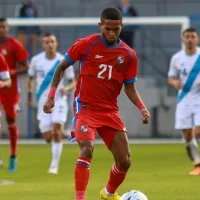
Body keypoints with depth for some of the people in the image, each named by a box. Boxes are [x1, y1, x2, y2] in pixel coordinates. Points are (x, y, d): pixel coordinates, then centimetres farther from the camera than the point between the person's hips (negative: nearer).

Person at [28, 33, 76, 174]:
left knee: (56, 132, -18)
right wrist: (30, 91, 1)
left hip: (59, 100, -2)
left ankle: (54, 166, -10)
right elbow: (31, 78, 14)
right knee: (48, 137, -1)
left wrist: (67, 88, -21)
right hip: (43, 102, 2)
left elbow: (73, 82, 0)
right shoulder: (36, 60, -1)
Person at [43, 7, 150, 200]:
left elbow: (130, 88, 9)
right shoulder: (85, 45, -7)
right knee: (87, 149, -28)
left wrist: (142, 108, -8)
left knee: (124, 161, 5)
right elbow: (61, 67, 4)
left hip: (110, 111, 4)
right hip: (86, 108, -4)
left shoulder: (129, 54, 1)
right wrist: (51, 96, -4)